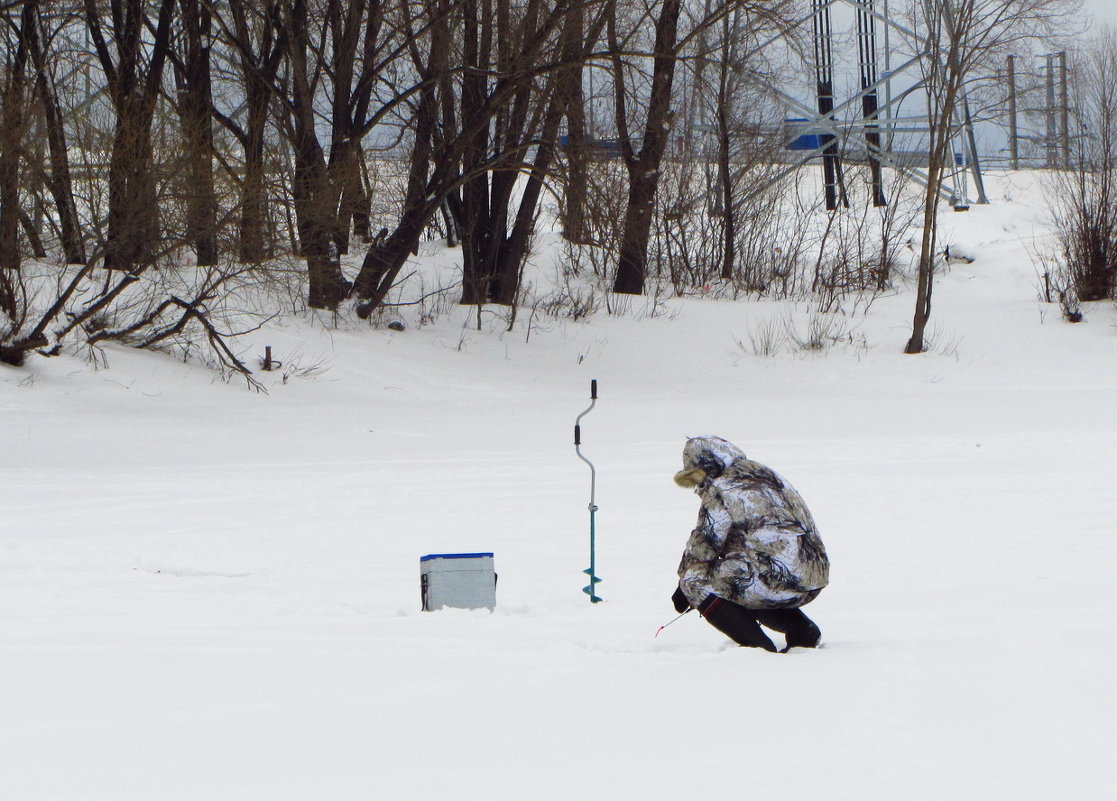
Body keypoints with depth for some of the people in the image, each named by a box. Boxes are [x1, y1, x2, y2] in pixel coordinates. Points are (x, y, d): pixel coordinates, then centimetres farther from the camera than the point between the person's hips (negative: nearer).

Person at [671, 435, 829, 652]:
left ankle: (755, 643, -6)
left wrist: (684, 581, 13)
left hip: (777, 581, -9)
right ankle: (802, 630, 15)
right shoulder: (766, 476, 22)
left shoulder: (720, 491, -4)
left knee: (696, 582, 0)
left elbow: (703, 546, -3)